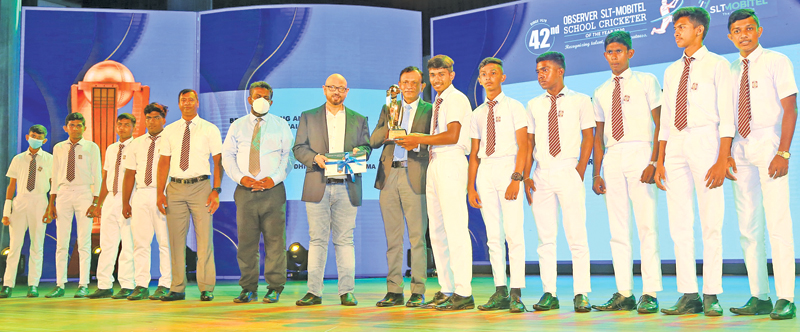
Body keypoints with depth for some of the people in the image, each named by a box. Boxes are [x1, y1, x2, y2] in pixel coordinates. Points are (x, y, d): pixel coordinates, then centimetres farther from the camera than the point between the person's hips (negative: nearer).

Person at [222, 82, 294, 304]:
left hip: (273, 190, -2)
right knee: (246, 240, 2)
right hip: (245, 190, 2)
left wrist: (274, 178, -11)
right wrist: (241, 178, -8)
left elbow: (288, 156, 4)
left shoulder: (281, 126, 11)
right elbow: (227, 156, 9)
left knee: (275, 240, -4)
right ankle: (249, 289, 9)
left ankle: (274, 288, 3)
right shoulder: (237, 126, 14)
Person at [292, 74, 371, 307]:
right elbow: (298, 148, 7)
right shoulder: (308, 117, 13)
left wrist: (359, 151, -12)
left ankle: (347, 292, 3)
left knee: (344, 240, 0)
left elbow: (367, 147, 11)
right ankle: (314, 292, 3)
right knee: (317, 240, -1)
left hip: (347, 188, 1)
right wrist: (315, 157, -12)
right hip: (318, 187, 0)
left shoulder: (359, 120, 16)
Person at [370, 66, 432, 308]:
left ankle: (418, 292, 2)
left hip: (414, 177, -4)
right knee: (392, 238, 6)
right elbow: (373, 141, 10)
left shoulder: (429, 110, 5)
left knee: (417, 237, -4)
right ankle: (394, 291, 11)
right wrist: (389, 126, -7)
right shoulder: (388, 108, 18)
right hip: (389, 176, 4)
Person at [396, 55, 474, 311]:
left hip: (451, 164, -10)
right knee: (436, 230, 11)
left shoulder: (456, 99, -6)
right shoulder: (438, 102, 22)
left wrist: (419, 140, -11)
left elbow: (452, 136, -16)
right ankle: (446, 290, 18)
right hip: (435, 164, 10)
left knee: (455, 229, -11)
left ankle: (463, 294, -8)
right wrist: (417, 142, 8)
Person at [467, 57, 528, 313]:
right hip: (485, 170, 5)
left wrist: (516, 178, -15)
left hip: (508, 168, -5)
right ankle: (500, 292, 7)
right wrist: (470, 187, 9)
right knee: (493, 235, 4)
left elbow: (523, 146, -4)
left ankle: (516, 294, -8)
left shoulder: (514, 107, 4)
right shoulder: (478, 114, 17)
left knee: (513, 233, -9)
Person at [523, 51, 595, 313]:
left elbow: (588, 137, 4)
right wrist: (526, 177, 3)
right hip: (542, 175, 3)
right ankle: (549, 294, 5)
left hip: (568, 173, -3)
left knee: (576, 235, -5)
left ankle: (581, 294, -2)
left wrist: (580, 172, -6)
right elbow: (529, 143, 13)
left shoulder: (580, 100, 6)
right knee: (545, 237, 2)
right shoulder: (534, 105, 15)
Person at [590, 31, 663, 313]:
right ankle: (624, 294, 6)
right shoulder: (601, 93, 19)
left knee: (647, 225, -9)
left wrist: (654, 162, -13)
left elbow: (660, 123, -1)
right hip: (612, 159, 5)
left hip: (639, 154, -5)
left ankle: (650, 294, -6)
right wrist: (596, 173, 9)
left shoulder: (646, 81, 6)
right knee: (618, 230, 3)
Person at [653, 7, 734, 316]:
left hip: (704, 142, -5)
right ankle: (689, 296, 6)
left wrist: (722, 160, -14)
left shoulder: (717, 65, 2)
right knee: (679, 226, 2)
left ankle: (711, 296, 1)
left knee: (711, 223, -4)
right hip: (675, 146, 6)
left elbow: (727, 116, -5)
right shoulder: (671, 71, 18)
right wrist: (659, 161, 11)